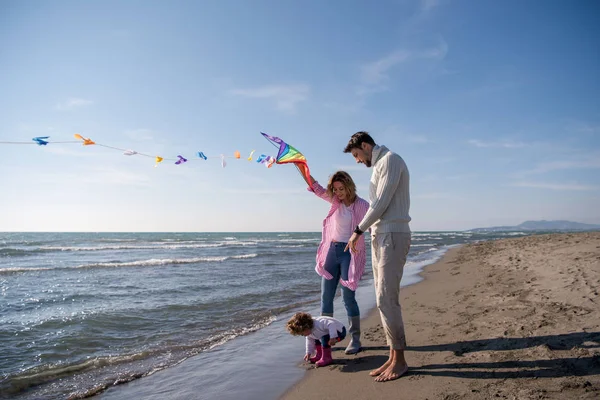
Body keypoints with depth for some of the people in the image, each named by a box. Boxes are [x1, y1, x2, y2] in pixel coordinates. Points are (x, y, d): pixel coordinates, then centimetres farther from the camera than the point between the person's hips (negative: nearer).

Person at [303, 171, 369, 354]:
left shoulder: (361, 205, -9)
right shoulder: (336, 200, 7)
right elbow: (317, 188, 12)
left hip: (350, 252, -6)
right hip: (332, 250, 6)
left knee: (348, 297, -5)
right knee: (326, 296, 8)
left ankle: (355, 339, 10)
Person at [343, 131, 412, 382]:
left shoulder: (390, 160, -7)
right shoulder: (379, 166, 22)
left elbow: (381, 203, -14)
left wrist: (358, 230, -7)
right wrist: (364, 231, 8)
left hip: (392, 236, -9)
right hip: (379, 237, 9)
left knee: (387, 299, -9)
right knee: (385, 299, 8)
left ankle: (400, 361, 3)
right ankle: (393, 358, 16)